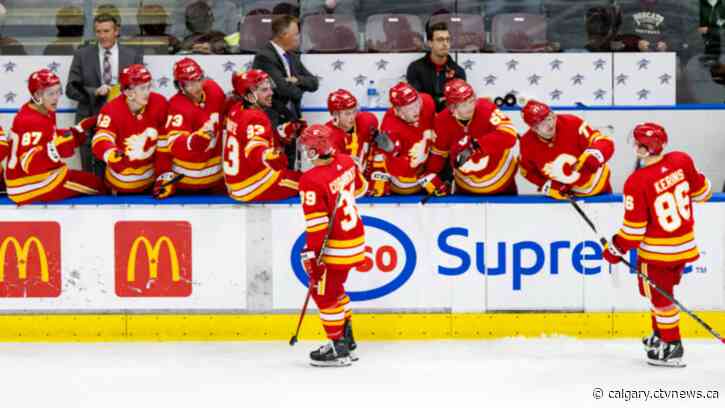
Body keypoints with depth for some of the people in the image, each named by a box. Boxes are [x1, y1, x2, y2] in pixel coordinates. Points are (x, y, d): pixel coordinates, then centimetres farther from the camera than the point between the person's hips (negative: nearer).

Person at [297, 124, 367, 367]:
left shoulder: (312, 181, -24)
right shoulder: (346, 162, -2)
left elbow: (317, 224, -23)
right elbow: (361, 187, 17)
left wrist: (312, 255, -17)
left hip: (336, 247, -9)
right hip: (356, 238, 9)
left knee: (324, 294, 5)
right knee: (334, 289, 23)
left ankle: (338, 349, 10)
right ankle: (348, 342, 31)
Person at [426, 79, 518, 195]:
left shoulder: (486, 108, -24)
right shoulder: (443, 121, -14)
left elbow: (509, 135, -37)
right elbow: (438, 154, 1)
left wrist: (475, 146, -44)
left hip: (500, 181, -2)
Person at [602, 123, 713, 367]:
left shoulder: (637, 182, -23)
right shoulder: (682, 161, -9)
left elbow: (634, 227, -17)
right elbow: (701, 191, 7)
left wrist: (617, 248, -2)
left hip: (657, 251, -6)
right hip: (685, 244, 6)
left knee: (659, 296, 9)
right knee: (663, 290, 24)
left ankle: (672, 347, 15)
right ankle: (660, 336, 36)